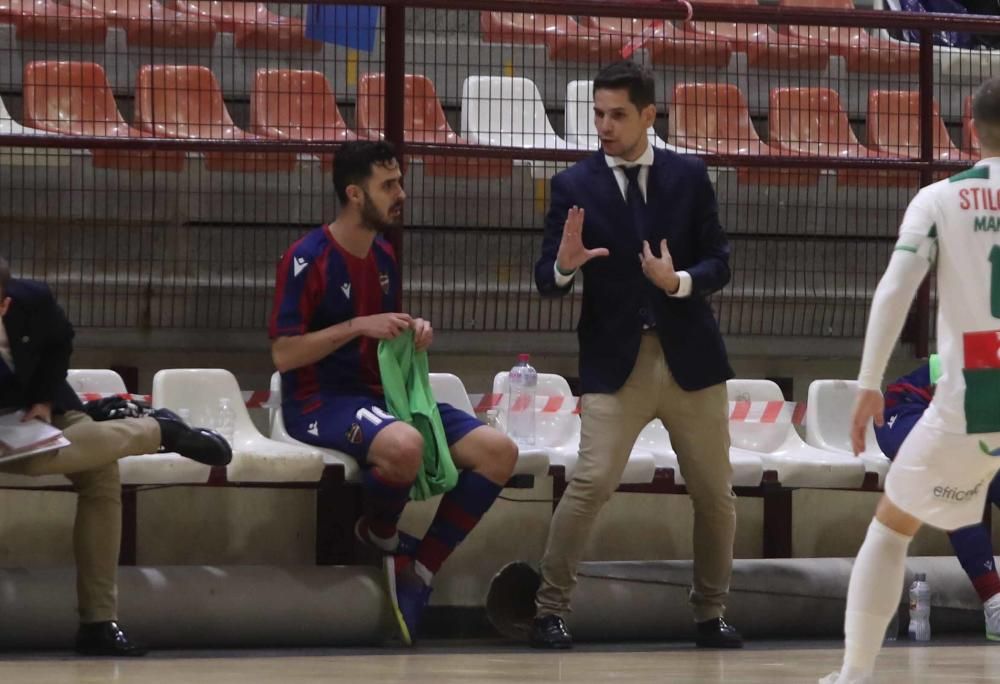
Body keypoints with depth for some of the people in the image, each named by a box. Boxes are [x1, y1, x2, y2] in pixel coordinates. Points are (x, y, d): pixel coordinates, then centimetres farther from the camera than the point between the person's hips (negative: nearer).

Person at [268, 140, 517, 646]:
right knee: (403, 445, -40)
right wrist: (358, 325, -21)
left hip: (378, 394, 8)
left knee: (498, 451, -9)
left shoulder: (383, 257, 12)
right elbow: (283, 355, -15)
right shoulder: (308, 259, -11)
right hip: (319, 401, -8)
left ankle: (418, 571, -7)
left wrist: (412, 333, 1)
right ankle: (379, 537, -7)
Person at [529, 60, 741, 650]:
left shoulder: (690, 176, 4)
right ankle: (550, 610, -5)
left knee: (715, 491, 8)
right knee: (592, 482, -15)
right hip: (614, 360, -2)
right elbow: (546, 281, -2)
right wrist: (564, 265, -25)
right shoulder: (573, 186, 0)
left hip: (690, 356, 2)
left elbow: (719, 264, 2)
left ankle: (711, 612, 23)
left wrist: (680, 281, -18)